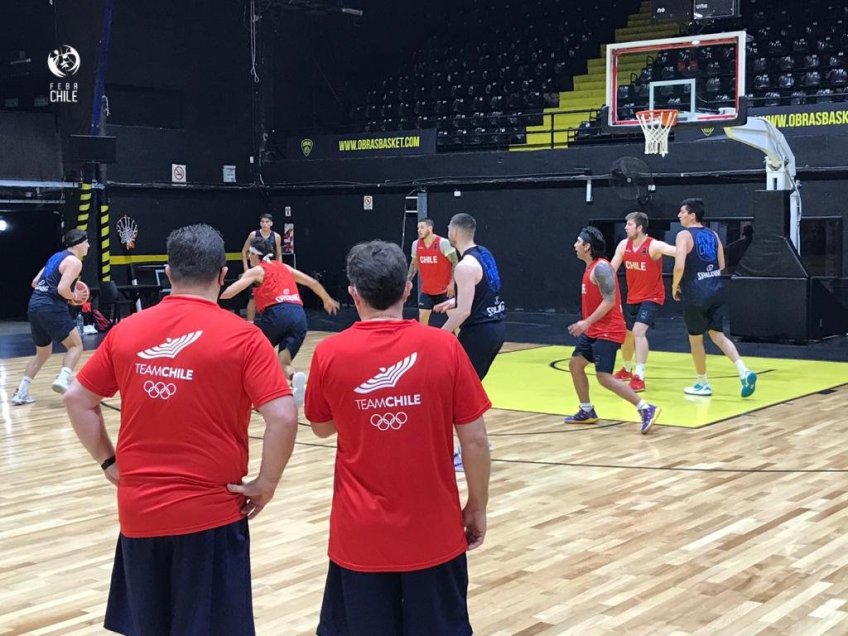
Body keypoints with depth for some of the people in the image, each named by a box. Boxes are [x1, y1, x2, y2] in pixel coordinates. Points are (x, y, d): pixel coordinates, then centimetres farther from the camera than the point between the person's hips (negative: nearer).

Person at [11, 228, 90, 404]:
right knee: (76, 345, 2)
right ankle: (63, 379, -18)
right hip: (51, 308, -9)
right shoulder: (74, 262, -6)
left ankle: (21, 392, 14)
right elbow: (62, 289, -18)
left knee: (43, 353, 19)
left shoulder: (57, 256, 21)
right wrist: (74, 298, 0)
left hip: (35, 305, 9)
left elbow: (35, 282, 22)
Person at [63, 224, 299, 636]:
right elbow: (283, 418, -17)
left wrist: (109, 462, 12)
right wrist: (265, 485, -6)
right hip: (210, 513, -3)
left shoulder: (126, 331, 1)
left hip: (139, 510, 4)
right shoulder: (242, 337, -10)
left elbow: (77, 400, 8)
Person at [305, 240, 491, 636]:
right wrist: (477, 507, 6)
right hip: (432, 532, 0)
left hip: (360, 534, 0)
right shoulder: (444, 347, -10)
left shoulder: (329, 353, -8)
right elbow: (474, 440, -6)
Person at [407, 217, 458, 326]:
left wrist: (452, 283, -17)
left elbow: (455, 263, -11)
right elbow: (414, 263, 15)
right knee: (422, 317, 2)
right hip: (426, 290, 5)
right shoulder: (416, 244, -1)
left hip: (444, 289, -5)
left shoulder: (443, 243, -16)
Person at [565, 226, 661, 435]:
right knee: (575, 364, 14)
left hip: (608, 331, -10)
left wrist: (587, 322, -23)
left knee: (604, 377, -15)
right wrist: (584, 324, 20)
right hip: (594, 330, 10)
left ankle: (646, 409, -13)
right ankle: (587, 412, 24)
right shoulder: (591, 267, 13)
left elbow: (609, 301, -23)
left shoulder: (601, 267, -18)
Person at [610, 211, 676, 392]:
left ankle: (639, 377, -23)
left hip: (652, 298, -7)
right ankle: (627, 369, 43)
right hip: (632, 297, 7)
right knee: (626, 334, 18)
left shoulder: (654, 246, -21)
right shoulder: (624, 245, -2)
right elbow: (611, 269, 3)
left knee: (638, 331, -24)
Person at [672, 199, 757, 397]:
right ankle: (744, 371, -4)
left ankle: (702, 384, 18)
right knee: (717, 334, 13)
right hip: (716, 291, 7)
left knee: (695, 339, 9)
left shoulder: (684, 235, -10)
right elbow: (722, 266, 15)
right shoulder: (713, 235, 12)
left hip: (695, 295, -6)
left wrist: (675, 286, -5)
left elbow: (679, 266, -22)